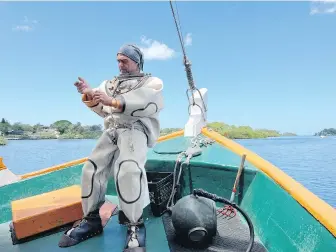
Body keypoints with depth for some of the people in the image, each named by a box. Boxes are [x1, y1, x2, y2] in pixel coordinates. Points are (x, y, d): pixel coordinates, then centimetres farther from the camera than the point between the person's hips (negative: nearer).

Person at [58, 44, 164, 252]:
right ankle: (91, 220, 7)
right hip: (111, 131, 6)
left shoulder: (152, 82, 12)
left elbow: (146, 103, -9)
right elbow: (103, 109, 16)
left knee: (128, 169, -31)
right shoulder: (111, 83, 29)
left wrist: (114, 101, -19)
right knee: (92, 169, -9)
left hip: (136, 130, -6)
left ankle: (135, 226, -19)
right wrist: (89, 95, -5)